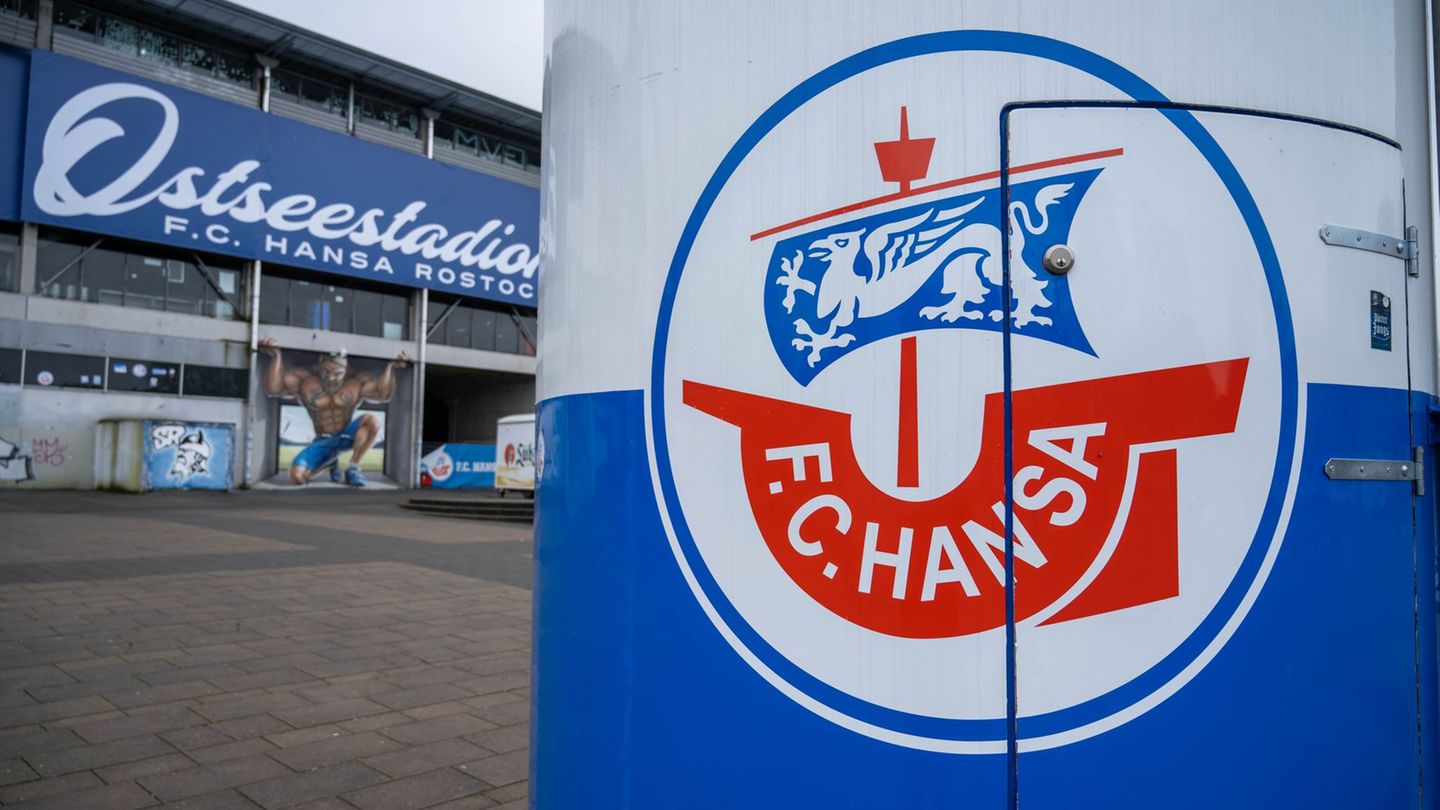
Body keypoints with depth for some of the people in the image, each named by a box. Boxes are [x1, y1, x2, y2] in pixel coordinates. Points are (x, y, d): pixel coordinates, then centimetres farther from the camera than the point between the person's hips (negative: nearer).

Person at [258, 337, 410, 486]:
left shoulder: (357, 382, -10)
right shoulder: (304, 380, -9)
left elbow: (383, 393, -23)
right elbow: (274, 388, -22)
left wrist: (390, 367, -35)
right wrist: (276, 356, -33)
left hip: (348, 436, 0)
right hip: (323, 443, 1)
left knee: (372, 421, -32)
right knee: (296, 476, -21)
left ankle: (353, 468, -16)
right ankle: (330, 462, 13)